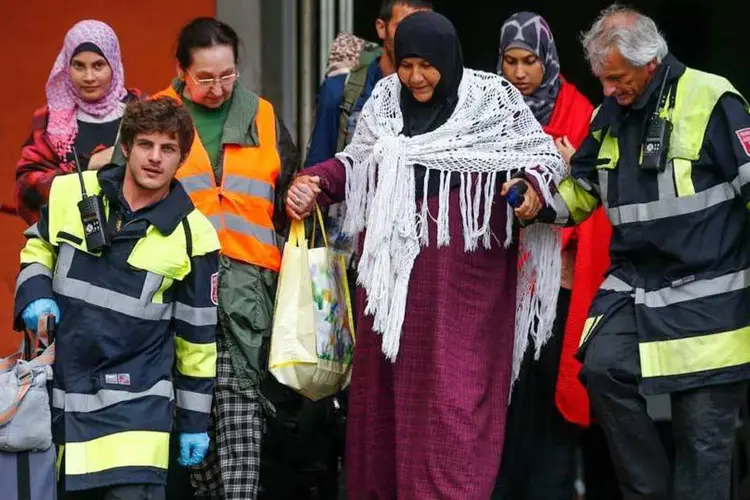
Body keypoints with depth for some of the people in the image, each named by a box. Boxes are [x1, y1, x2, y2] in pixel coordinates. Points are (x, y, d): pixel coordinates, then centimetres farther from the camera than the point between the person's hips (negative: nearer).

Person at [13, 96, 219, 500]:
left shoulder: (192, 236, -4)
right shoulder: (70, 194, 1)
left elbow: (198, 336, 3)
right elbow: (38, 248, 19)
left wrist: (194, 420, 6)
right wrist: (34, 295, -3)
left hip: (134, 402, -3)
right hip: (56, 390, 3)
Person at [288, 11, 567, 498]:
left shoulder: (493, 100, -3)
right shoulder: (385, 100, 9)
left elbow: (542, 154, 1)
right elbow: (357, 164, 16)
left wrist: (535, 183, -20)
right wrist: (315, 183, -1)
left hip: (461, 273, -4)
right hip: (394, 268, 4)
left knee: (452, 389, -9)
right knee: (385, 383, 8)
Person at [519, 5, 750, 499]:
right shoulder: (610, 114, 10)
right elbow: (583, 189, 22)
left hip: (708, 296, -6)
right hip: (634, 286, 6)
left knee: (703, 427, -3)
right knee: (602, 368, -15)